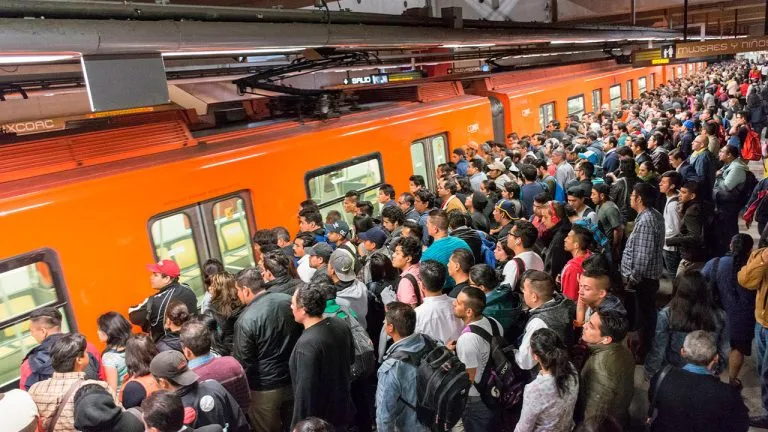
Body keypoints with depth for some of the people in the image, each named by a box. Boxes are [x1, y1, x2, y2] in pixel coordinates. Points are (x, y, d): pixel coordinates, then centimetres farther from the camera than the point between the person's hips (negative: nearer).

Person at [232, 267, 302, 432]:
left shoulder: (246, 320, -23)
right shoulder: (288, 300, -6)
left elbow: (241, 362, -16)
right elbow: (301, 336, 6)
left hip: (265, 388, -5)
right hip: (294, 379, 5)